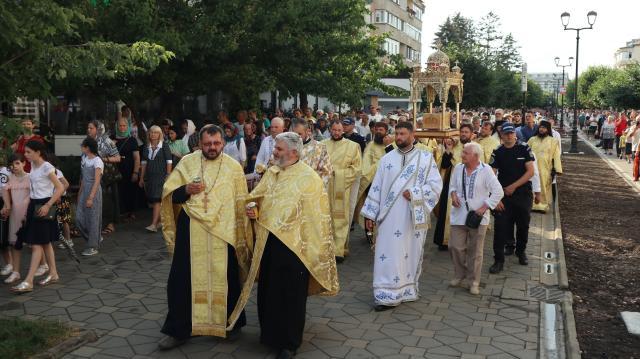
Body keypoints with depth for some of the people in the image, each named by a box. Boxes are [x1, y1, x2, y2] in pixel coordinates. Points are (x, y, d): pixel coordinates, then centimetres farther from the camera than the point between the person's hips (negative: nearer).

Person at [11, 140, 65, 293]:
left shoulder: (47, 168, -15)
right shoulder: (33, 165, 9)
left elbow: (60, 188, -17)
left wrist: (47, 205, -19)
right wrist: (30, 205, 11)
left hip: (43, 206, -9)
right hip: (33, 205, 9)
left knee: (37, 244, -7)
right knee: (45, 243, 14)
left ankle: (28, 282, -7)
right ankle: (53, 274, 24)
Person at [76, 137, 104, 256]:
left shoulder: (97, 161, -14)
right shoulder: (85, 158, 10)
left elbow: (97, 181, -19)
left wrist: (91, 197, -23)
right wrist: (80, 192, 15)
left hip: (94, 191, -8)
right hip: (84, 190, 8)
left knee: (92, 219, -1)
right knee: (79, 219, 5)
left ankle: (93, 247, 8)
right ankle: (96, 238, 22)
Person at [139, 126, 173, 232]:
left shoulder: (164, 148, -2)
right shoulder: (146, 149, 12)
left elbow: (169, 163, -4)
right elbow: (143, 164, 13)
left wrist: (168, 176, -10)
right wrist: (141, 178, 11)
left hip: (161, 176, -5)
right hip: (149, 177, 5)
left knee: (157, 200, -13)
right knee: (152, 200, 8)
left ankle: (154, 225, -18)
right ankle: (160, 220, 23)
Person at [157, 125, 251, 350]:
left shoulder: (234, 167, 1)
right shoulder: (187, 162, 2)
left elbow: (241, 203, 5)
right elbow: (169, 194, 3)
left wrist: (241, 234, 3)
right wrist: (186, 190, -17)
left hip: (223, 233, 0)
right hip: (191, 231, 1)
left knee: (224, 278, 9)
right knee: (184, 279, 4)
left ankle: (230, 323, 29)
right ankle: (179, 330, 17)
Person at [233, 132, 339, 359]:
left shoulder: (309, 178, -9)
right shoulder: (271, 173, 9)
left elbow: (317, 217, -9)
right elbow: (256, 199, 17)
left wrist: (312, 248, -13)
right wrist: (253, 210, -5)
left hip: (292, 246, -6)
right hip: (266, 243, 6)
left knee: (290, 295, 4)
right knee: (268, 290, 15)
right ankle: (269, 333, 33)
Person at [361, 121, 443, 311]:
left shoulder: (426, 158, 1)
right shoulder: (387, 159, 7)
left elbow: (436, 185, -4)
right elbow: (376, 187, 7)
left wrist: (413, 193, -16)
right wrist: (370, 213, 4)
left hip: (413, 216, -1)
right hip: (390, 216, 1)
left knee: (411, 253, 8)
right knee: (388, 254, -1)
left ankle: (408, 290, 22)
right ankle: (387, 295, 4)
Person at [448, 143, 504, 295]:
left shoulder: (486, 170, -9)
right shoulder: (458, 168, 4)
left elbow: (498, 192, -9)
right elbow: (452, 185, 18)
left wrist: (485, 207, -13)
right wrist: (453, 194, -4)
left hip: (478, 216, -4)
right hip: (459, 215, 4)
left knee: (475, 251, 4)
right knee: (455, 246, 2)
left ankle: (473, 282, 17)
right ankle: (459, 275, 25)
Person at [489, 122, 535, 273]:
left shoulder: (524, 149, -4)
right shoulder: (497, 152, -1)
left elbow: (530, 172, -8)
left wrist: (513, 186, -13)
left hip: (523, 194, 0)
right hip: (503, 196, 0)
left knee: (523, 225, 13)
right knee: (500, 227, -5)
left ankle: (521, 251, 37)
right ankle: (499, 260, 3)